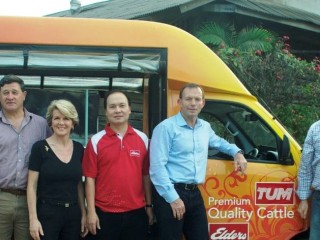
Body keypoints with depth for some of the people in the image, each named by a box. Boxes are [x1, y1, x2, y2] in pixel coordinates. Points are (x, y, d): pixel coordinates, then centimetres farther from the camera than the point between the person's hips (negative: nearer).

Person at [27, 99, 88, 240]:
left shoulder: (79, 149, 5)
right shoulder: (40, 147, -6)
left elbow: (79, 184, 12)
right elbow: (32, 186, -6)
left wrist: (84, 213, 8)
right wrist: (33, 218, -12)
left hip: (73, 213, 4)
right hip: (46, 213, -4)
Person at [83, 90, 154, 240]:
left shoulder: (142, 139, 4)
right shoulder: (96, 141, -3)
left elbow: (146, 175, 8)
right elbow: (90, 178, -3)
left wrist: (149, 205, 7)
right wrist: (91, 211, -6)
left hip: (137, 211, 2)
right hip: (105, 213, -2)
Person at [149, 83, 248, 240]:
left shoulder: (205, 127, 13)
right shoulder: (166, 127, -12)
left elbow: (218, 142, 37)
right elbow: (157, 166, -18)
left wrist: (237, 152, 19)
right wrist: (173, 198, -20)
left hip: (194, 193, 8)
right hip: (171, 194, -7)